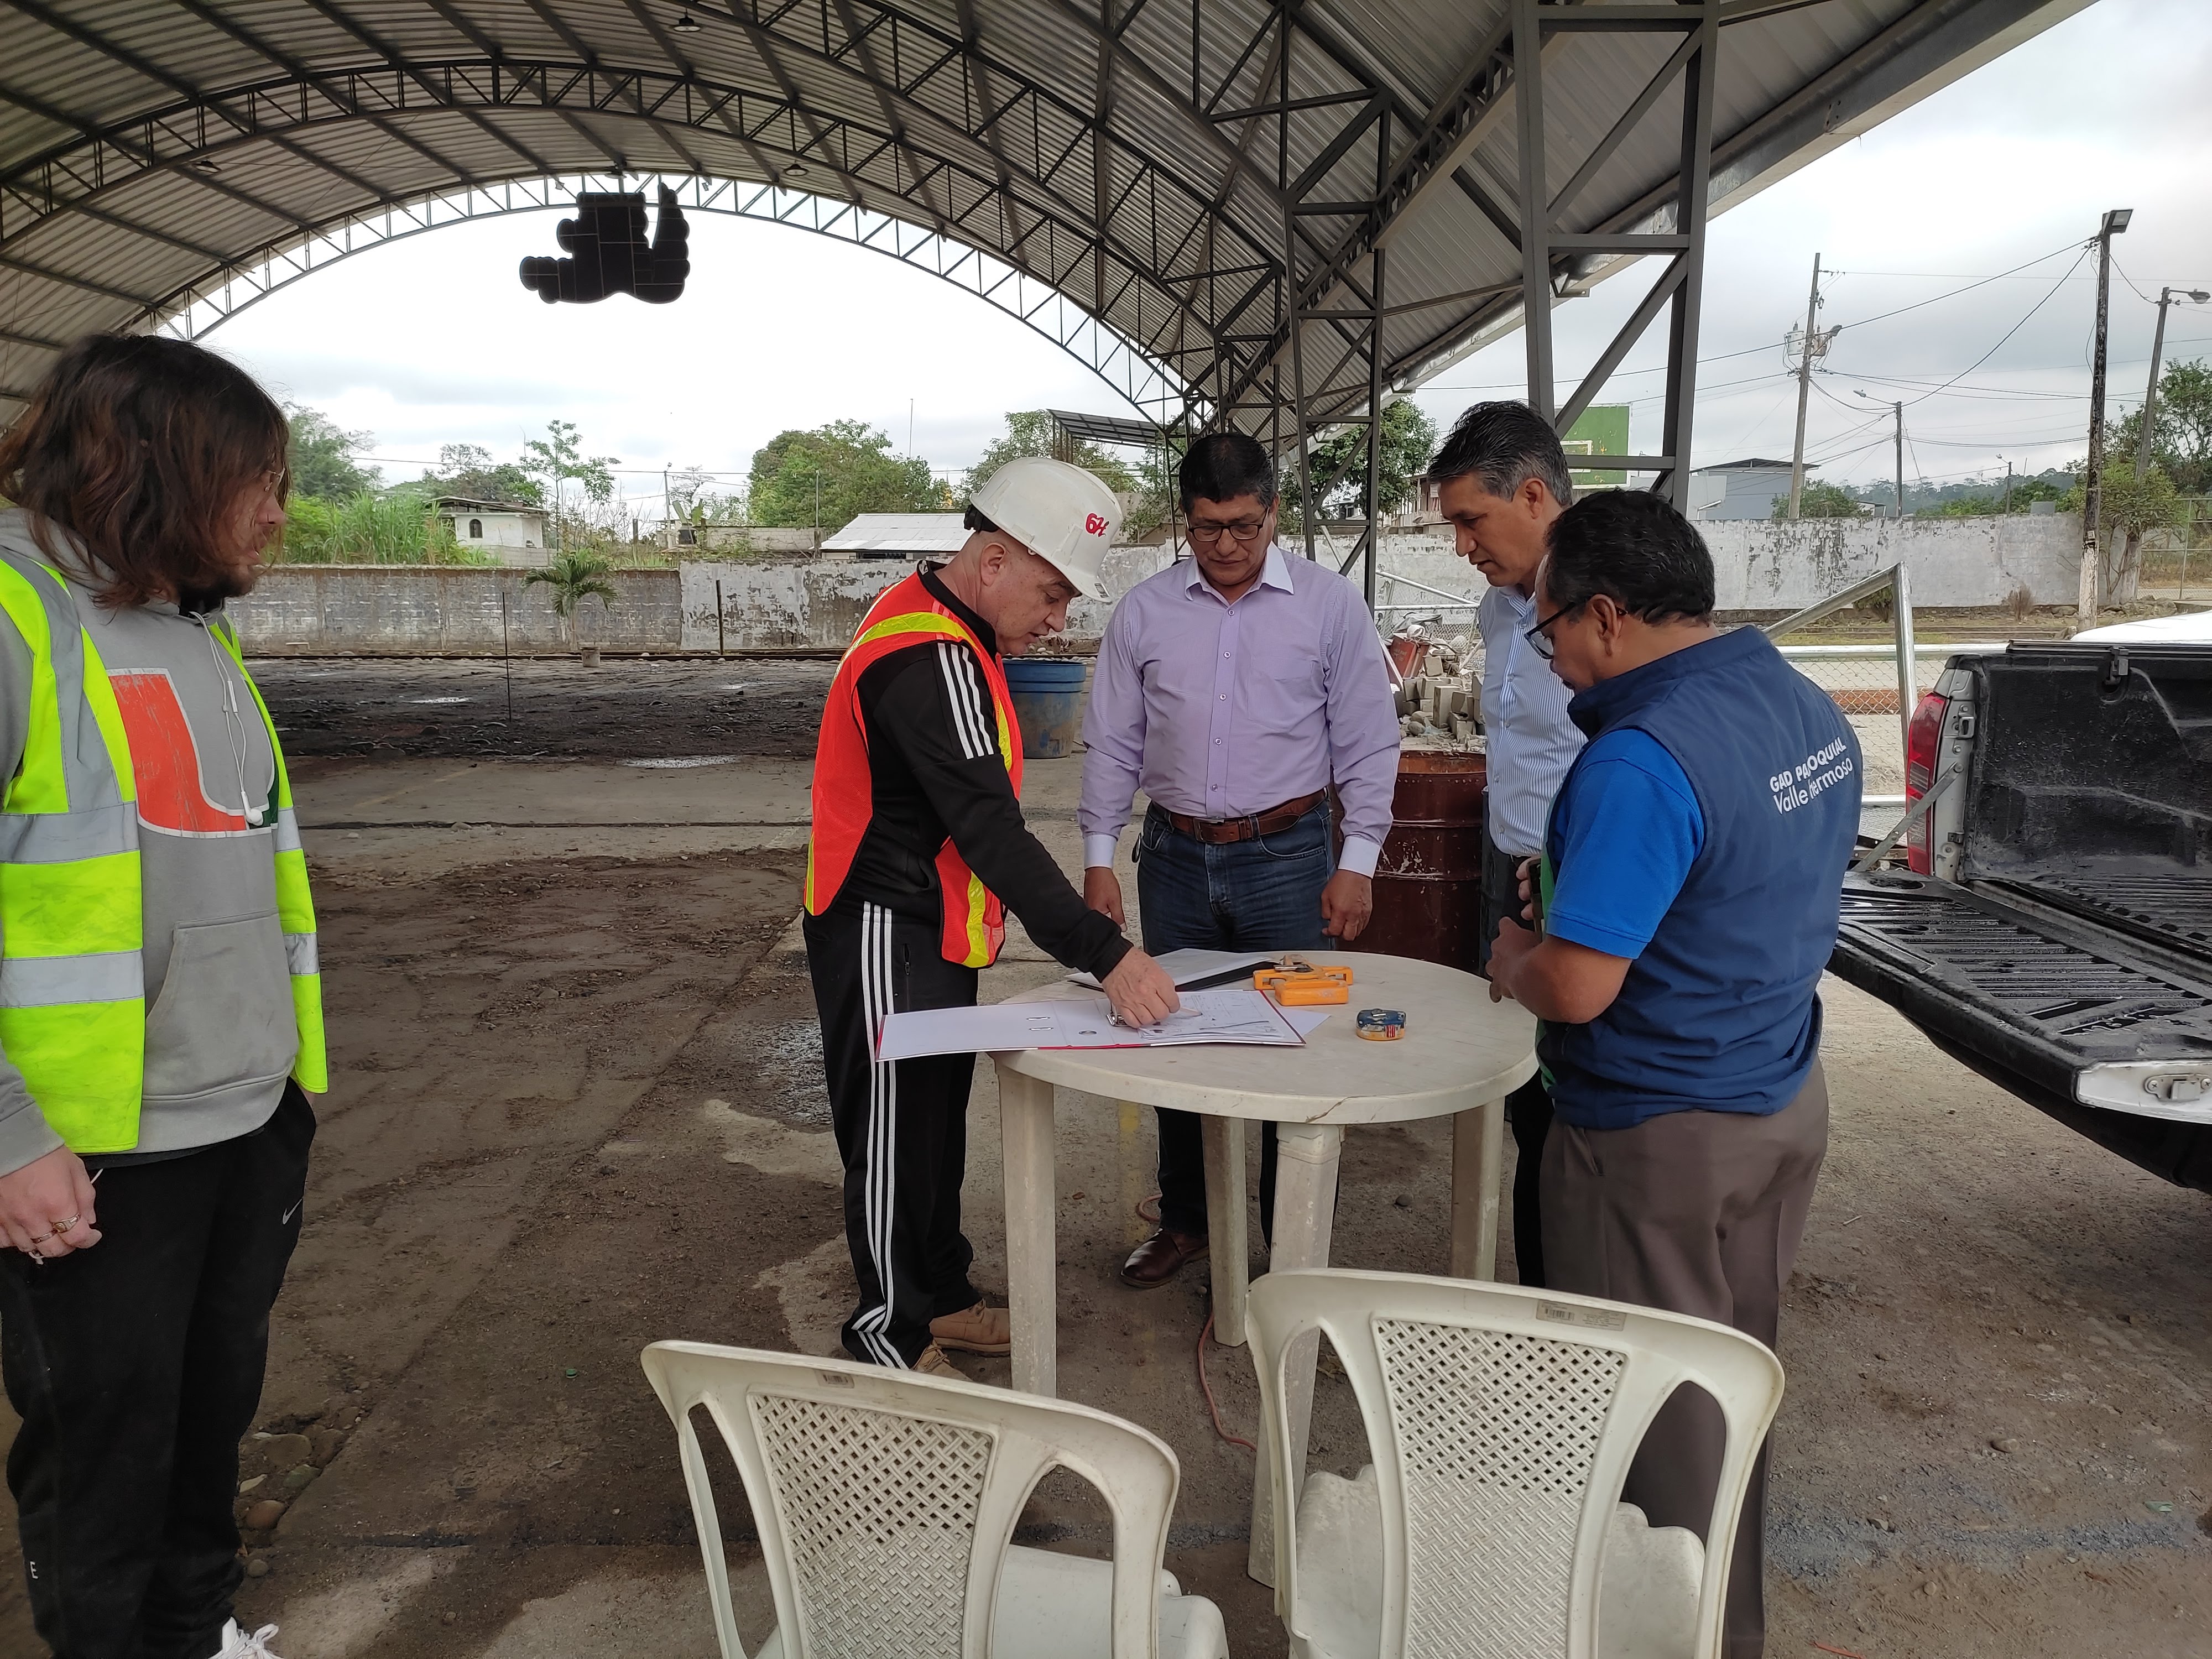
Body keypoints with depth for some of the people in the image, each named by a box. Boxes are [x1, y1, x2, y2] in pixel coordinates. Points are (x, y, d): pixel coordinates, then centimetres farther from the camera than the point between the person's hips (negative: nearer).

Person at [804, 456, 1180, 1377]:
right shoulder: (929, 660, -26)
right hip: (886, 937, -10)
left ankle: (941, 1296, 37)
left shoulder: (939, 632, 8)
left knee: (937, 1122, 20)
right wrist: (1108, 956, -33)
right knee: (896, 1136, 5)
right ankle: (891, 1336, 22)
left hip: (928, 931, 10)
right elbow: (991, 832, -32)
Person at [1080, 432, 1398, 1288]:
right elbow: (1112, 745, 7)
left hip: (1287, 855, -2)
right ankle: (1185, 1221, 30)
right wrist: (1099, 857, 2)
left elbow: (1368, 743, -1)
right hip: (1176, 856, 3)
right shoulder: (1144, 610, 3)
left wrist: (1357, 862, -5)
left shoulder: (1330, 603, -3)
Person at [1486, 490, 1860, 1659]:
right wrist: (1582, 891, 11)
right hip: (1785, 1102, 9)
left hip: (1659, 1138, -9)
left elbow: (1574, 989, -28)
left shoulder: (1644, 760, -27)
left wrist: (1515, 957, -7)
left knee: (1652, 1407, 10)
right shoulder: (1809, 708, 2)